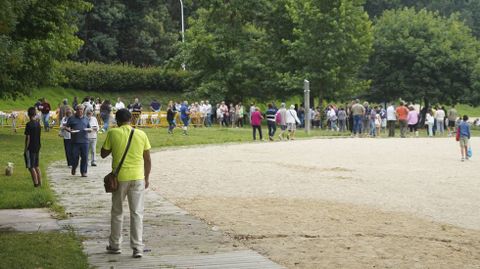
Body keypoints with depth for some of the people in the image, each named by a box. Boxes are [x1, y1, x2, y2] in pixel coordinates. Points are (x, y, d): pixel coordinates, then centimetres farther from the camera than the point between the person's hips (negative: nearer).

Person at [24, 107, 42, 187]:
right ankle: (39, 183, 16)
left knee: (31, 167, -1)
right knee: (36, 166, 16)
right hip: (37, 147, 8)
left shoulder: (29, 124, -16)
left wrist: (25, 149, -11)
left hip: (31, 148, -7)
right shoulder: (38, 123, 6)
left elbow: (28, 137, -16)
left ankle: (36, 183, -2)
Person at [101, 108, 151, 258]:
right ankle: (138, 248, -1)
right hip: (138, 178, 1)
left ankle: (115, 246, 23)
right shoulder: (141, 134, 1)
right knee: (137, 213, 3)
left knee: (117, 212, 14)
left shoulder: (113, 133, -4)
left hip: (120, 177, -1)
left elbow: (103, 154, 5)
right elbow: (147, 159, 5)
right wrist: (147, 178, 15)